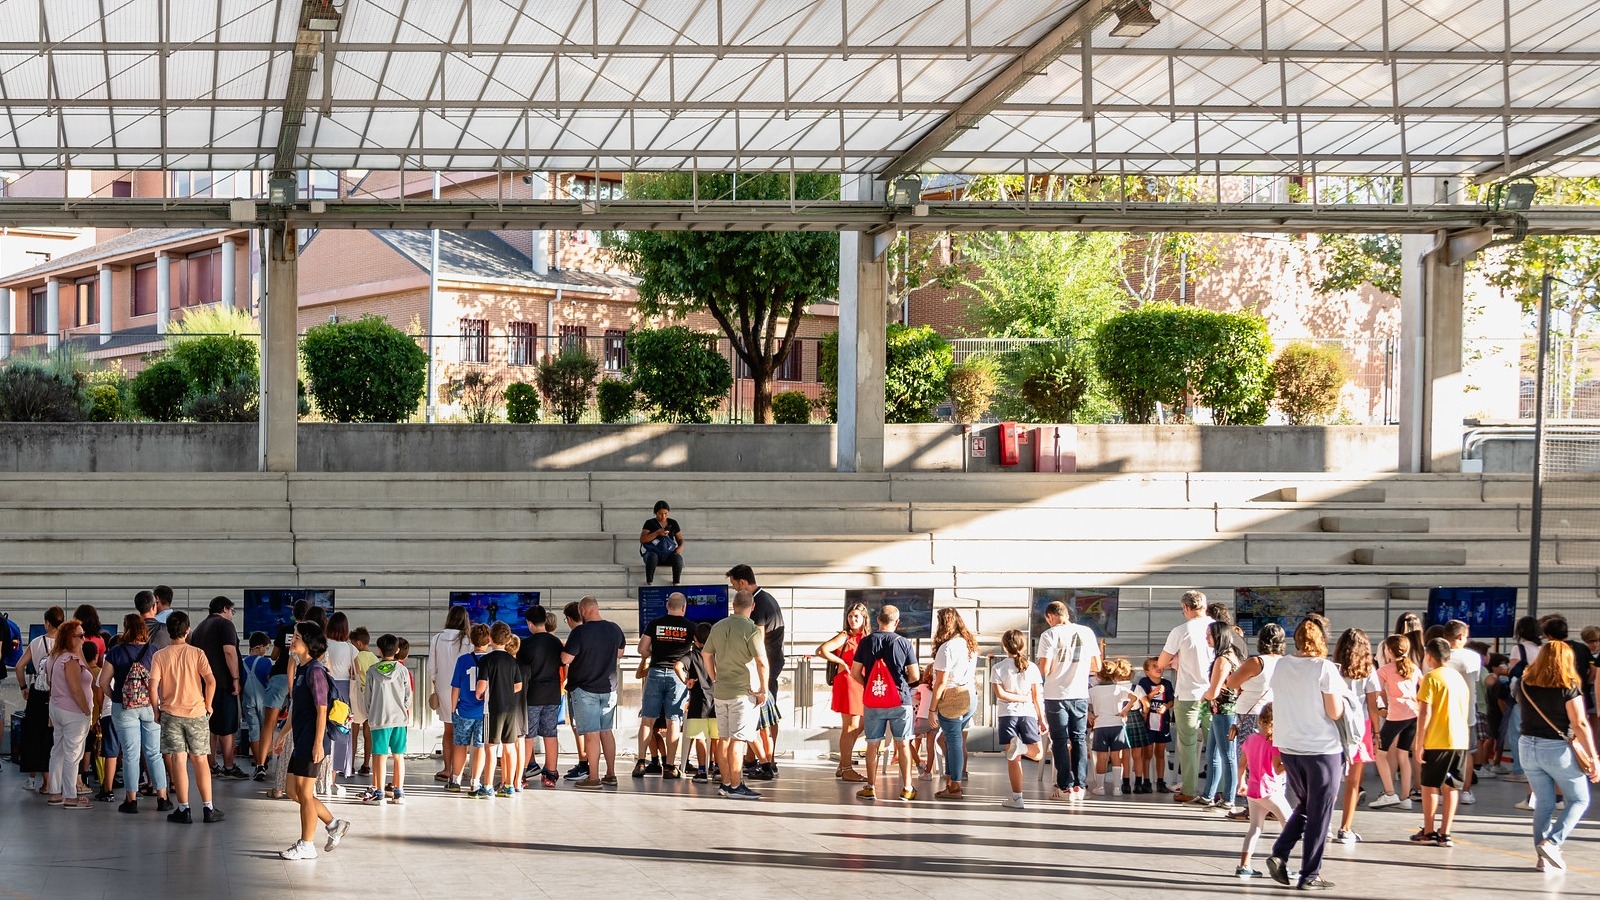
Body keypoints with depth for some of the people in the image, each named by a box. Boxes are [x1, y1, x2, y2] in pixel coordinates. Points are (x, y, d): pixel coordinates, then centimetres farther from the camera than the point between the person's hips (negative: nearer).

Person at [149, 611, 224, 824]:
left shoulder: (160, 656, -3)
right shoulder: (197, 653, -4)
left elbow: (153, 687, -11)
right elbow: (211, 681, -12)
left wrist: (157, 710, 3)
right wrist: (208, 706, 2)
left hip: (170, 713, 0)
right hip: (196, 713, 1)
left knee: (178, 761, 1)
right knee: (200, 761, 8)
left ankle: (183, 810, 0)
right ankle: (208, 809, 10)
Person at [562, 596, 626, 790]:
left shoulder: (580, 632, -17)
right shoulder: (614, 629, 1)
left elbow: (565, 659, -17)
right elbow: (619, 653, 16)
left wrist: (565, 649, 3)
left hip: (585, 690, -6)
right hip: (609, 688, 6)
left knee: (592, 734, -5)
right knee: (607, 731, 15)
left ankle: (593, 778, -5)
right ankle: (611, 774, 18)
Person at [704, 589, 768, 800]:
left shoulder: (718, 627, 8)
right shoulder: (751, 630, -13)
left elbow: (706, 654, 18)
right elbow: (761, 662, -18)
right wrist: (763, 690, -10)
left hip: (721, 691, 6)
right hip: (744, 692, -6)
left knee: (725, 738, 13)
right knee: (738, 740, -6)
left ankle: (726, 783, 20)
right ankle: (735, 787, -6)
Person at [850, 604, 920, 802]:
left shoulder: (866, 642, -2)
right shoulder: (904, 644, -6)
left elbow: (855, 672, 0)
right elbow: (915, 676, -4)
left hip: (872, 702, 1)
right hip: (899, 701, -1)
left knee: (872, 745, 8)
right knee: (903, 744, 6)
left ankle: (871, 788, 11)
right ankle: (907, 788, 8)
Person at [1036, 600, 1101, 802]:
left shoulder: (1049, 635, -8)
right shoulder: (1086, 632, 2)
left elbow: (1044, 669, -14)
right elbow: (1096, 667, 6)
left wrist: (1044, 667, 9)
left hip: (1056, 695, -3)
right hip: (1080, 694, 3)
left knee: (1060, 741, 5)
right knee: (1079, 739, 12)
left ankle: (1066, 787, 3)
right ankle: (1080, 786, 10)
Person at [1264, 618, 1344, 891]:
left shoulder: (1281, 665, 2)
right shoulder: (1325, 669, -14)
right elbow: (1335, 712, -13)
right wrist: (1340, 694, 5)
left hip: (1289, 747, 5)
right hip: (1322, 749, -5)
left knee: (1303, 806, 23)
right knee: (1319, 815, 5)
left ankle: (1279, 854, 7)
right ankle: (1310, 875, 8)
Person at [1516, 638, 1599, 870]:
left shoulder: (1525, 684, 1)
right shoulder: (1568, 688, -13)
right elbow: (1580, 725, -15)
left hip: (1529, 747, 5)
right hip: (1557, 749, -5)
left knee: (1543, 804, 14)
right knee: (1580, 800, 9)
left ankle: (1544, 856, 12)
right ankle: (1552, 842, -8)